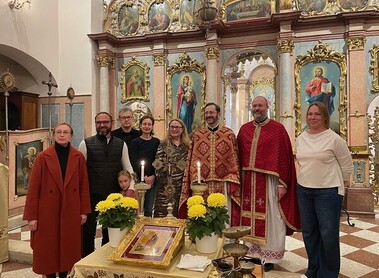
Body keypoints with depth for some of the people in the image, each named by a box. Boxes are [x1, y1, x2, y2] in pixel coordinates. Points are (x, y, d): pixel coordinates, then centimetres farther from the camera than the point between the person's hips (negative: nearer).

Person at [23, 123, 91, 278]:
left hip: (71, 212, 1)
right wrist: (31, 216, -6)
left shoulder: (79, 157, 0)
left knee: (68, 248, 10)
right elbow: (33, 188, -5)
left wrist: (84, 211, 1)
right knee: (48, 249, 9)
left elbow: (84, 185, 2)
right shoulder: (43, 157, -4)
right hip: (47, 212, -1)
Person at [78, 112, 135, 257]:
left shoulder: (121, 144, 4)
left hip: (113, 196, 2)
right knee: (88, 231, 11)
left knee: (110, 231, 15)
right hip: (92, 196, -2)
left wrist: (131, 187, -6)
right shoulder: (86, 144, -2)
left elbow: (128, 167, 6)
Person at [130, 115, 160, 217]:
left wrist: (153, 176, -9)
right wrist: (144, 177, -13)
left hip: (153, 179, 2)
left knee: (149, 208, 8)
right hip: (139, 179, -2)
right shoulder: (135, 142, 0)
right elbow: (134, 162, -5)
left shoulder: (157, 142, 6)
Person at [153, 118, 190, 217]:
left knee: (178, 212, 3)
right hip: (166, 184, -1)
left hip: (181, 184, 2)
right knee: (163, 211, -2)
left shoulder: (187, 146, 10)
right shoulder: (163, 144, 5)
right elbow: (158, 163, -2)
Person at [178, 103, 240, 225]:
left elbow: (234, 159, 1)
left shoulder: (229, 134, 5)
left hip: (223, 186, -1)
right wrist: (195, 182, -2)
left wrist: (232, 183, -7)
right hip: (201, 186, 2)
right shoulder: (197, 135, 9)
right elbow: (191, 160, 7)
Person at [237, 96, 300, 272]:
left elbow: (285, 157, -7)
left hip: (269, 181, -4)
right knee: (250, 217, 12)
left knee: (270, 219, 6)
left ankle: (269, 256, 22)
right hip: (248, 181, 4)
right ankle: (253, 251, 28)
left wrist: (282, 183, -11)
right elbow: (239, 156, 10)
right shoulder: (244, 129, 9)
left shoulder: (278, 129, -4)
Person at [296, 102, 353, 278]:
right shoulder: (301, 138, 6)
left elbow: (347, 164, -3)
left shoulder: (334, 138, -10)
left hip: (328, 191, -5)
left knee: (328, 234, 3)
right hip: (303, 190, 6)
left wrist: (339, 183, 4)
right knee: (308, 232, 15)